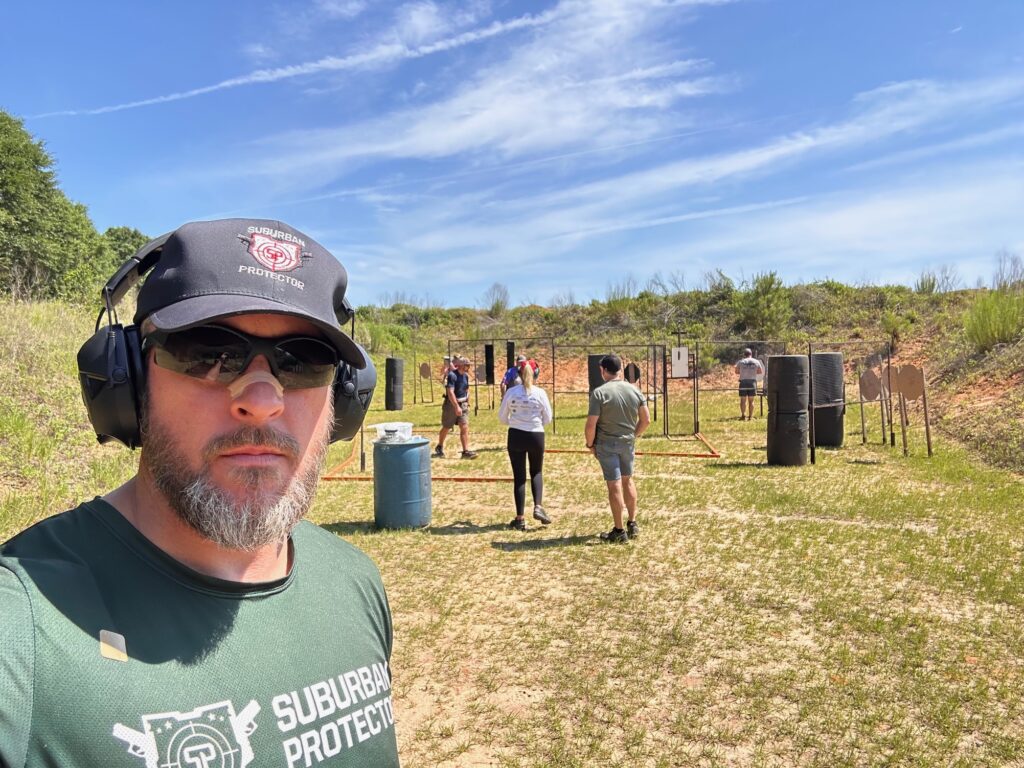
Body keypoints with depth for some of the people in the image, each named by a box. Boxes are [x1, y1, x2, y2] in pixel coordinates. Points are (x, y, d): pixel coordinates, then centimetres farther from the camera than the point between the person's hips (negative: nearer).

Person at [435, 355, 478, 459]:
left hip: (463, 404, 6)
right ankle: (439, 448, 31)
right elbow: (450, 392, -25)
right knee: (446, 428, 10)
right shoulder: (452, 375, -18)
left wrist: (467, 404, 16)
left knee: (465, 427, -6)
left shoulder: (465, 376, 5)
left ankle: (466, 451, -7)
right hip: (451, 404, -6)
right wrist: (457, 407, -29)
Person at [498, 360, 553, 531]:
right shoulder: (540, 393, -7)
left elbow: (502, 417, 3)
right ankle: (538, 507, 0)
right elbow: (547, 419, 0)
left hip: (515, 436, 0)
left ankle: (520, 518, 10)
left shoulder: (511, 392, -5)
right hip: (536, 436, 0)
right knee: (536, 472, 20)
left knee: (519, 476, 8)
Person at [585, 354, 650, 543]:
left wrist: (590, 444, -2)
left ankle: (619, 531, 9)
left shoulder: (599, 392, -15)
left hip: (606, 444, -5)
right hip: (628, 442, 5)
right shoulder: (634, 390, 1)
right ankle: (632, 523, 29)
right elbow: (646, 420, 5)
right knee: (627, 480, 21)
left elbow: (591, 425, -18)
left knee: (614, 485, 1)